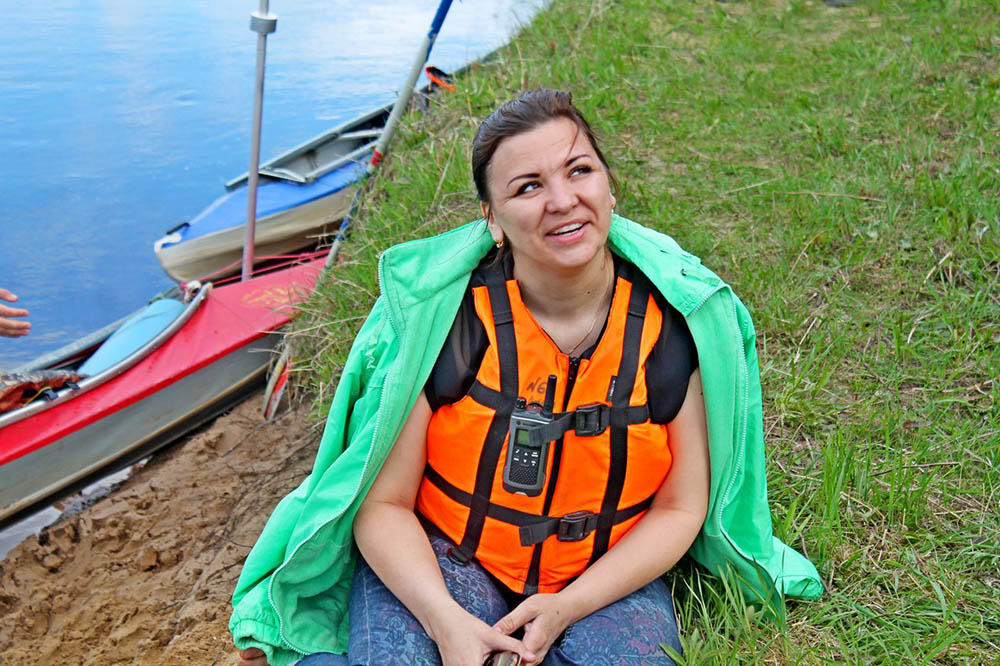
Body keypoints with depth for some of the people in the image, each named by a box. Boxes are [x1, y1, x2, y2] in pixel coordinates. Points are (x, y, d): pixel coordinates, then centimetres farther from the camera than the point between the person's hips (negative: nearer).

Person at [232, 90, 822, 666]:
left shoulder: (683, 319, -12)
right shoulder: (436, 313, -16)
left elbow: (680, 508, -4)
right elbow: (382, 504, -10)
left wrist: (568, 607, -16)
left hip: (607, 576, 2)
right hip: (438, 558, -1)